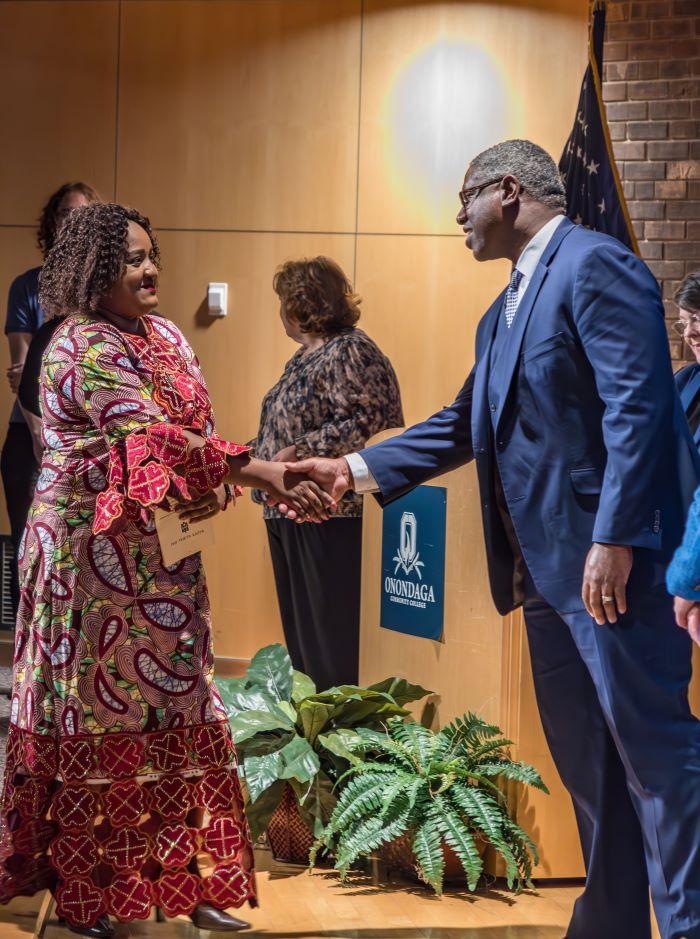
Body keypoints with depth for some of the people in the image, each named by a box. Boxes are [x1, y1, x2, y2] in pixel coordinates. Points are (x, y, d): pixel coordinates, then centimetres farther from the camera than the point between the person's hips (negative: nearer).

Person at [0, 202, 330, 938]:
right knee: (99, 713, 0)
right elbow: (155, 437, -22)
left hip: (161, 552, 7)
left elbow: (193, 432, 10)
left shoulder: (164, 337, 12)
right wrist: (259, 474, -26)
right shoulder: (82, 348, -14)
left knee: (173, 712, 6)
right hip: (97, 553, -7)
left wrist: (215, 487, -12)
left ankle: (184, 879, 12)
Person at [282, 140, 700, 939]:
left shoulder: (596, 265, -10)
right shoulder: (504, 311, 20)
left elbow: (636, 407, -18)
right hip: (547, 567, 10)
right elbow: (465, 424, 23)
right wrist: (355, 470, 16)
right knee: (584, 758, 14)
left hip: (611, 559, -10)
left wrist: (613, 538, -23)